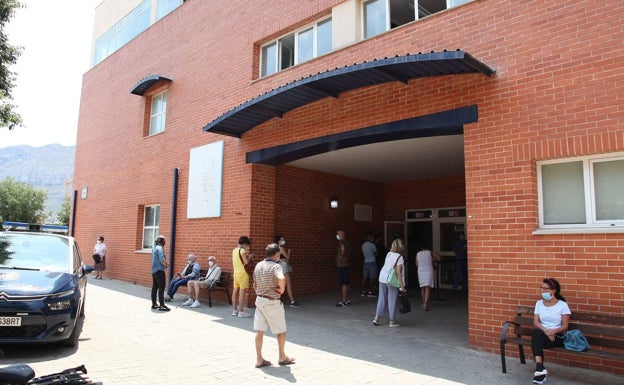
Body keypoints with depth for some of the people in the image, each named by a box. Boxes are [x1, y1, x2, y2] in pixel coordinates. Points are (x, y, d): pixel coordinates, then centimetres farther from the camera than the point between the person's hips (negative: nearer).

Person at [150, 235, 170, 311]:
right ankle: (162, 305, -10)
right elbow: (162, 260, -22)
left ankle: (154, 304, 18)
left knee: (154, 287, 12)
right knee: (161, 288, -8)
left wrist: (164, 264, 9)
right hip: (159, 270, -9)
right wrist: (167, 265, -4)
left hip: (154, 270, 9)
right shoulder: (160, 248, -13)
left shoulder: (154, 248, 15)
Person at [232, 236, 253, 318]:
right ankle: (241, 311, -4)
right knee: (242, 292, -6)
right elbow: (246, 262, -18)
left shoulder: (234, 250, 12)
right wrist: (249, 257, 1)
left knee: (235, 291, 11)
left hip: (236, 273, 9)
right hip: (242, 273, -9)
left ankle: (234, 310, 18)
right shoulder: (242, 250, -13)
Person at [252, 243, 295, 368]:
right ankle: (282, 357, 25)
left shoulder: (258, 265, 5)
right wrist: (282, 289, -21)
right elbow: (281, 278, -40)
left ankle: (259, 359, 14)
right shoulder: (276, 266, -19)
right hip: (272, 302, -7)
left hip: (259, 300, 7)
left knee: (259, 331, 9)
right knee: (281, 330, 12)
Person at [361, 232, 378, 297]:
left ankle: (363, 291, 10)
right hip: (372, 262, -7)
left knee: (365, 277, 8)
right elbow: (376, 253, -2)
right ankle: (370, 292, -1)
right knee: (372, 278, -1)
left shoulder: (363, 245, 9)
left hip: (366, 262, 7)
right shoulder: (372, 245, -12)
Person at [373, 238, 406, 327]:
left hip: (382, 278, 6)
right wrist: (402, 286, -16)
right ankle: (392, 321, 12)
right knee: (392, 300, 4)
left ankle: (376, 318, 15)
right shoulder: (400, 257, -12)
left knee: (382, 299, 14)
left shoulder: (389, 254, 6)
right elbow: (398, 272, -18)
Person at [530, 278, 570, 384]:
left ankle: (539, 367, -33)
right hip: (541, 333, 3)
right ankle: (540, 368, -38)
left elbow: (565, 326, -3)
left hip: (557, 336, -3)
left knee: (537, 334, -34)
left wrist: (553, 331, -22)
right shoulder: (539, 303, 10)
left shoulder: (562, 305, 0)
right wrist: (546, 330, -18)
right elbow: (535, 322, 2)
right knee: (536, 333, -34)